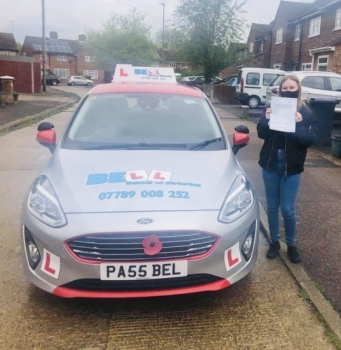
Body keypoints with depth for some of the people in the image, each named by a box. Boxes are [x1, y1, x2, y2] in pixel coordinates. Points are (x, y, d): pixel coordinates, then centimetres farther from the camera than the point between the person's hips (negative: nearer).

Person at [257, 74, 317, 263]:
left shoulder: (306, 113, -2)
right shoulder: (271, 107, 2)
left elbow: (310, 140, -9)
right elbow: (261, 134, -3)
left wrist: (299, 125, -25)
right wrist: (266, 120, -22)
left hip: (291, 166, -2)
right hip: (270, 164, 2)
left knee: (287, 209, 0)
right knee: (272, 206, 10)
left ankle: (291, 245, 21)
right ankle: (274, 242, 27)